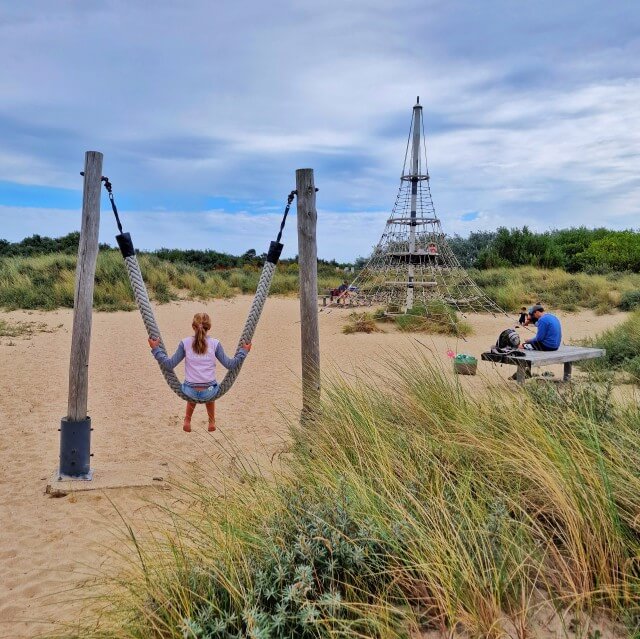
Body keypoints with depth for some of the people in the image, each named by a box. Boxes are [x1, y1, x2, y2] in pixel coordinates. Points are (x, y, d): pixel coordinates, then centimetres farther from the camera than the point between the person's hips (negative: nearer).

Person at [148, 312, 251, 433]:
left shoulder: (185, 343, -3)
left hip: (190, 392, 1)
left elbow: (169, 365, -1)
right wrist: (243, 351, 10)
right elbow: (230, 365, -1)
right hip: (209, 393, -1)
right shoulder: (215, 343, -4)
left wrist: (156, 349, 7)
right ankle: (212, 422, 44)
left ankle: (187, 421, 42)